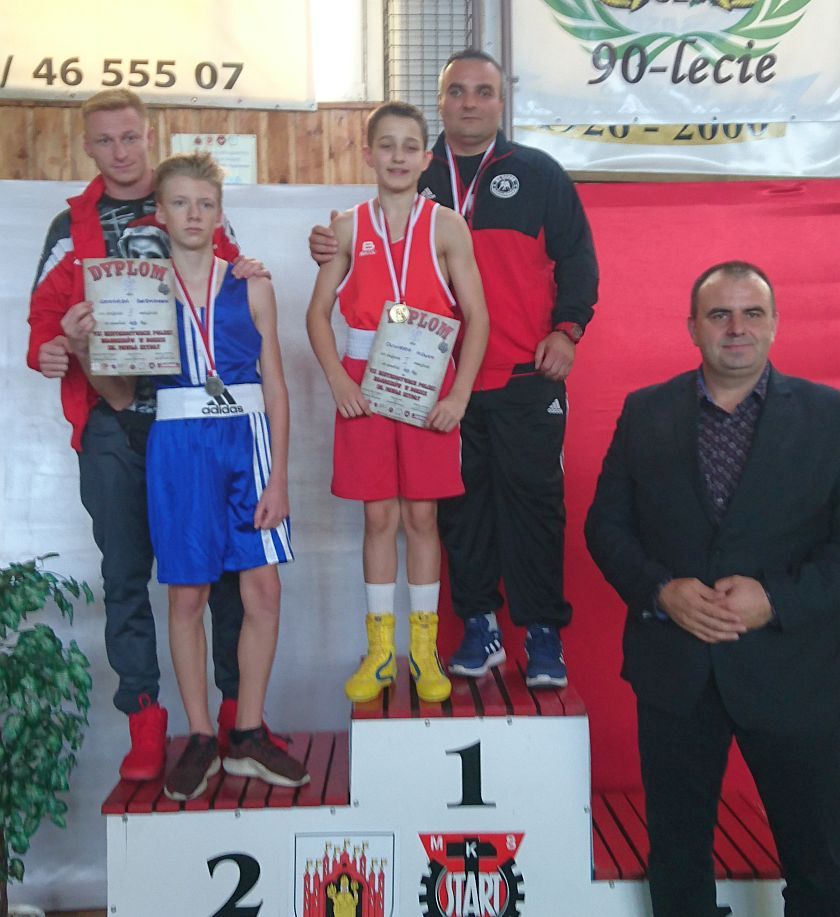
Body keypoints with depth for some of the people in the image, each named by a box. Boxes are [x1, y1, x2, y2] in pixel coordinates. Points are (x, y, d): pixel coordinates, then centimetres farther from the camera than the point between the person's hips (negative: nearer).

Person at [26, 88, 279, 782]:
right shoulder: (72, 227, 13)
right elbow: (46, 315, 11)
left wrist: (248, 279, -5)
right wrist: (50, 350, -12)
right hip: (113, 422, 1)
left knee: (223, 561, 1)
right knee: (126, 573, 4)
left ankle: (239, 703, 15)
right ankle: (145, 721, 15)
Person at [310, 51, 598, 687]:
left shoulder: (538, 173, 8)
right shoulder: (418, 180, 13)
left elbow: (577, 257, 6)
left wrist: (566, 329, -5)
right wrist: (334, 248, -3)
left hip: (527, 376, -2)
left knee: (534, 497, -2)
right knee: (461, 503, 7)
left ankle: (544, 633, 10)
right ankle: (480, 627, 20)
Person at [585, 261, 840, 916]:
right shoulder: (645, 412, 3)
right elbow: (606, 524, 2)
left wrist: (776, 598, -19)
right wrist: (660, 591, -13)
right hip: (673, 668, 2)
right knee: (677, 850, 18)